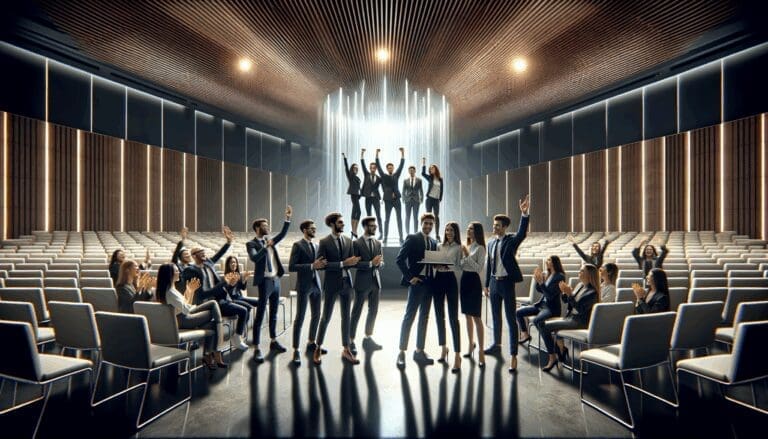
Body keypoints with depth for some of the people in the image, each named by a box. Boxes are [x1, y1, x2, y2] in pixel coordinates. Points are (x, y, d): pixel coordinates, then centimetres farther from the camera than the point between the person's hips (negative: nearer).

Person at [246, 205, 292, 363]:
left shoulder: (270, 240, 13)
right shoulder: (251, 244, -7)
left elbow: (283, 234, 4)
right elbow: (254, 258, -24)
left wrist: (288, 218, -3)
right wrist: (266, 246, -25)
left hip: (276, 280, 7)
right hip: (265, 281, -7)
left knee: (274, 313, 15)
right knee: (260, 315, -4)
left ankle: (273, 341, 28)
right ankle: (257, 349, 0)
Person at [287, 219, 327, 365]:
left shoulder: (316, 246, 12)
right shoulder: (298, 245, -8)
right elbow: (291, 267, -15)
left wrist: (322, 264, -5)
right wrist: (312, 266, -21)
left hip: (316, 285, 7)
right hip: (304, 286, -7)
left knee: (316, 315, 13)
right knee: (300, 317, -3)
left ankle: (311, 343, 30)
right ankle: (296, 350, 5)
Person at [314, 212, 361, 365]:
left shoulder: (348, 241, 7)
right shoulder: (324, 242, -7)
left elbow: (351, 261, 8)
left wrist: (354, 262, -15)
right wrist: (342, 264, -19)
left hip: (347, 283, 4)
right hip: (332, 284, -4)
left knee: (346, 316, 11)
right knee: (326, 317, 5)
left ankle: (346, 350, 23)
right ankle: (318, 348, 22)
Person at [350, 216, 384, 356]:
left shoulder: (378, 243, 11)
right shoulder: (356, 243, -7)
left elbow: (381, 263, 12)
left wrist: (379, 263, -10)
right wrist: (370, 263, -21)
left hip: (375, 281, 6)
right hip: (362, 282, -6)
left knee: (373, 311, 12)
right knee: (356, 312, 2)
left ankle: (368, 339, 25)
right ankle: (351, 341, 11)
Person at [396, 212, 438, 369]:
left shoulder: (434, 243, 15)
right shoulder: (412, 238, -3)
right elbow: (400, 259, -10)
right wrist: (410, 277, -14)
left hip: (429, 283, 6)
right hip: (417, 282, -6)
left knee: (424, 318, 11)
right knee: (409, 317, -5)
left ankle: (419, 351, 20)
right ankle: (402, 353, 3)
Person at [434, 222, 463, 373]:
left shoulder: (459, 248, -1)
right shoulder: (439, 246, 13)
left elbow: (459, 267, -6)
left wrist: (447, 266, -23)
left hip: (451, 280, -5)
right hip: (438, 279, 5)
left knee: (453, 318, -9)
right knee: (439, 316, 11)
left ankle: (457, 355, -6)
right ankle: (444, 348, 27)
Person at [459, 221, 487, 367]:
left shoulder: (480, 248, -9)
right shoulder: (467, 246, 12)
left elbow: (479, 268, -18)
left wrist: (467, 255, -20)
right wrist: (462, 255, 0)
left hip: (474, 281, -7)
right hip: (464, 279, 7)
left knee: (476, 317, -7)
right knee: (467, 315, 15)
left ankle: (481, 352, -1)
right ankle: (471, 344, 30)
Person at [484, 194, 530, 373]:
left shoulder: (511, 240, -7)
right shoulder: (491, 243, 9)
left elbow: (522, 233, -29)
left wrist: (524, 213, -42)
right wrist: (487, 284, 14)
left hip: (507, 282, -6)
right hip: (494, 282, 6)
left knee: (511, 319, -3)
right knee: (496, 316, 19)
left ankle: (513, 355, 0)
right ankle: (497, 345, 36)